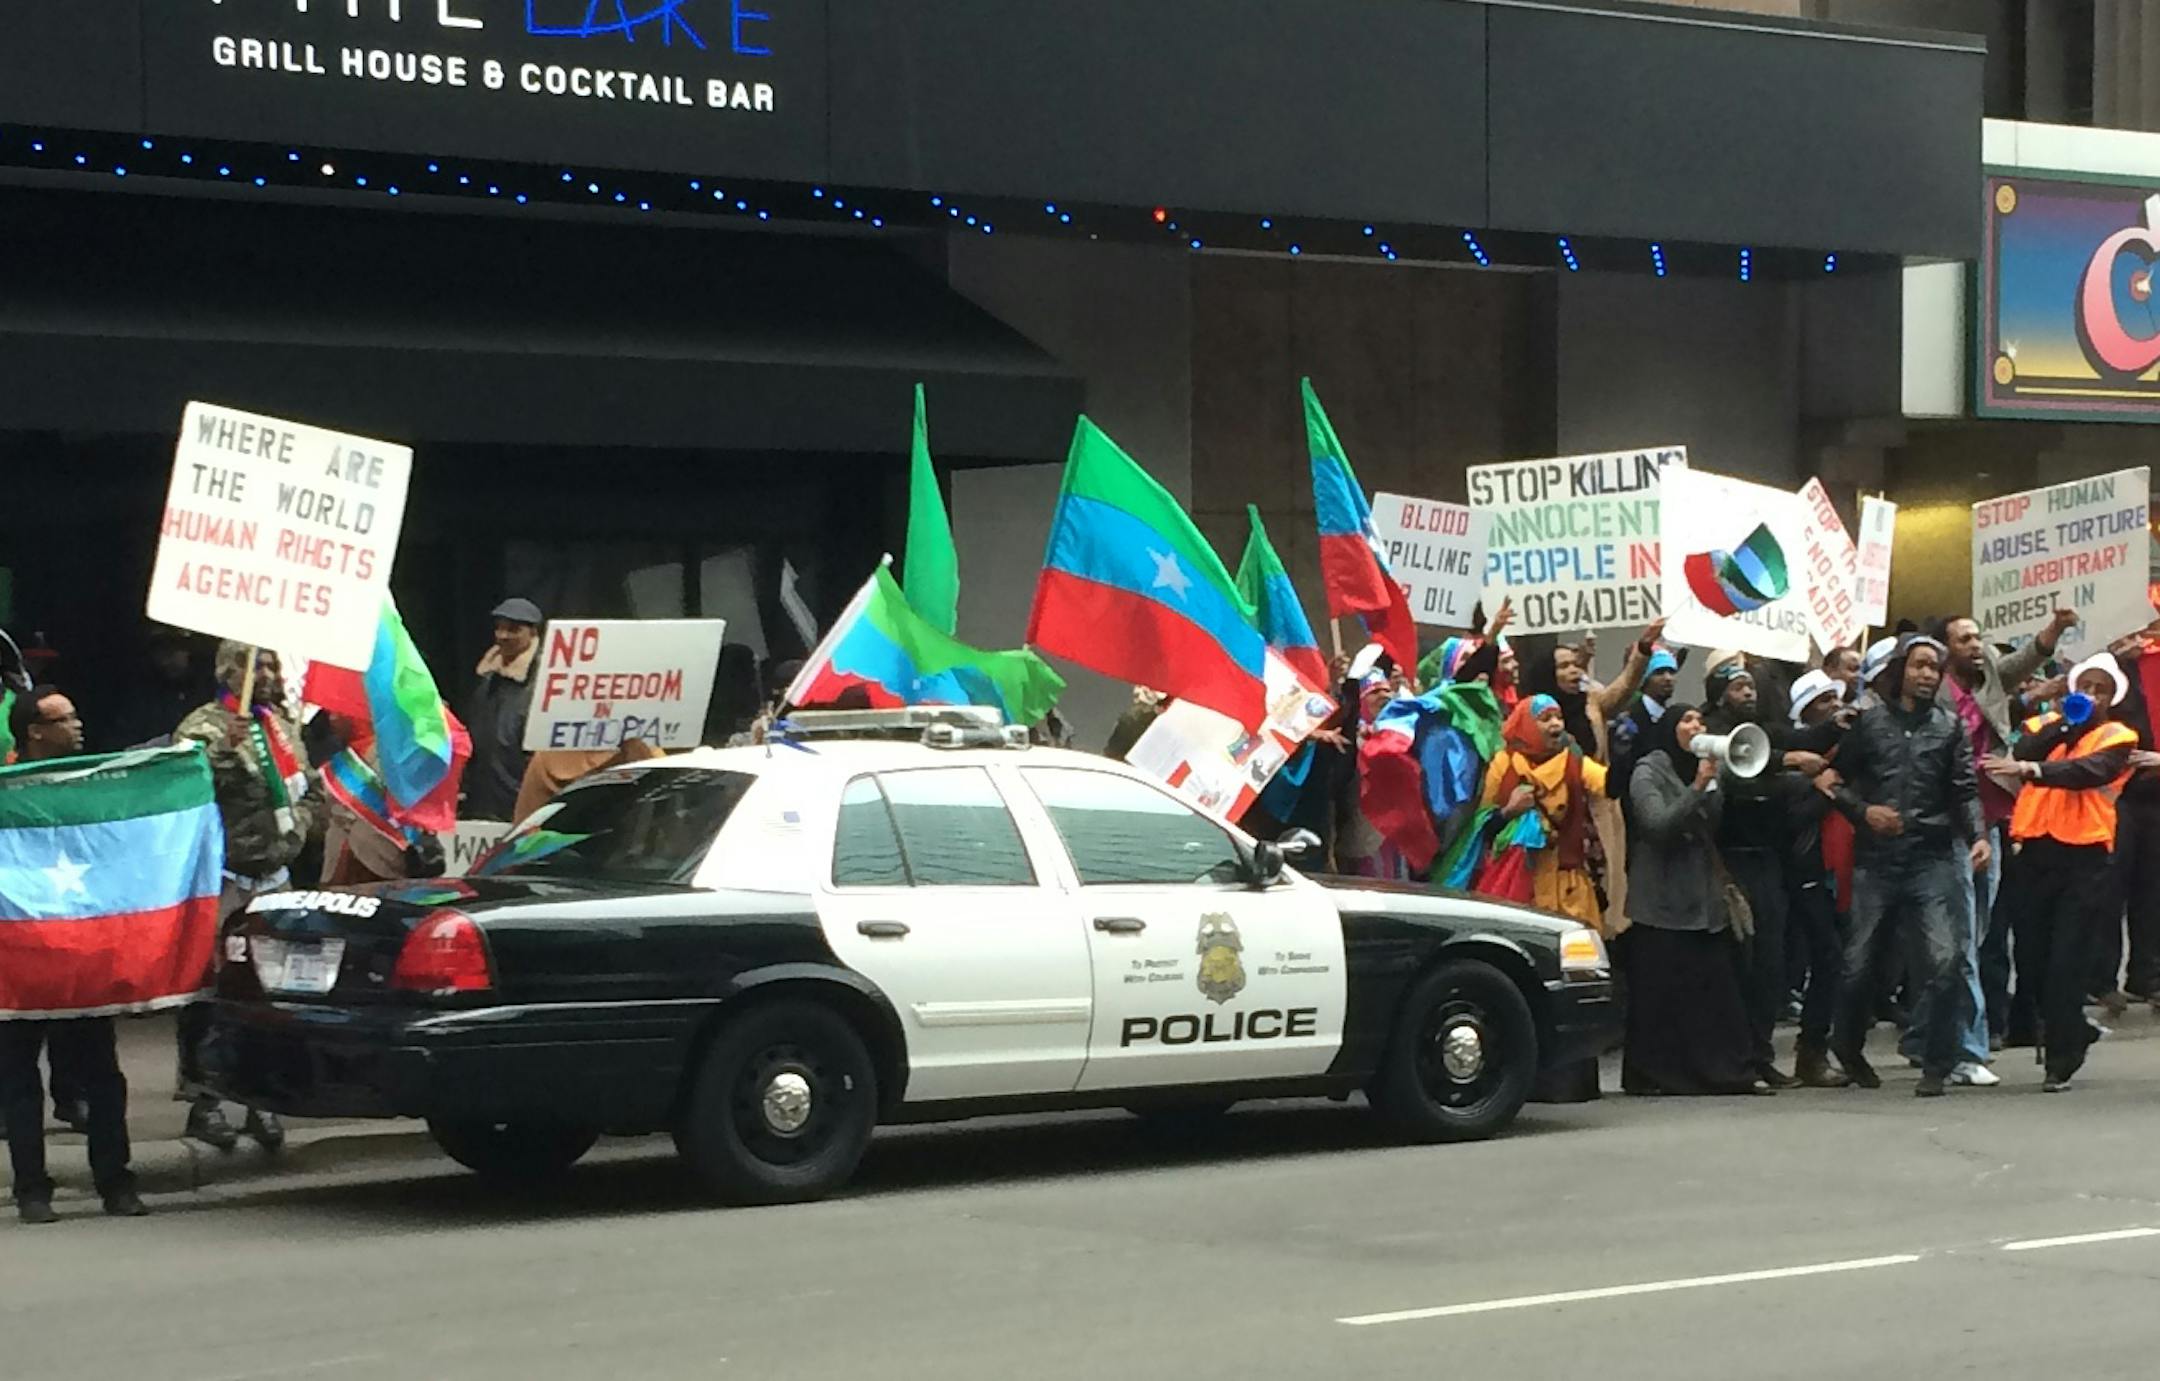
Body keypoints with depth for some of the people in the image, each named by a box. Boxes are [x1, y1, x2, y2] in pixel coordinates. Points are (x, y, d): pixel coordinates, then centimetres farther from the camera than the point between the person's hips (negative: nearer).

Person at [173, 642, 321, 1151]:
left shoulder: (283, 725, 13)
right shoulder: (203, 728, -10)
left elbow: (310, 786, 26)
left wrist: (301, 821, 8)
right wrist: (224, 748, -34)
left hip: (274, 878, 7)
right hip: (224, 881, -7)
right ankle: (202, 1099, 4)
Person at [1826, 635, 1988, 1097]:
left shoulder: (1949, 729, 10)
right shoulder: (1869, 723, 7)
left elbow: (1965, 792, 5)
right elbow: (1837, 779, 10)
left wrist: (1977, 836, -11)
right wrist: (1864, 810, -7)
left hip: (1932, 860, 0)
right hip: (1875, 862, 0)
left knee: (1942, 963, -12)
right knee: (1861, 963, 6)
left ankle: (1936, 1066, -2)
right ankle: (1848, 1047, 31)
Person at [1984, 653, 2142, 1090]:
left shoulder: (2116, 738, 4)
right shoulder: (2046, 725, 16)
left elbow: (2089, 771, -17)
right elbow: (2022, 755, -5)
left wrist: (2030, 770, -31)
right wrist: (2063, 723, -7)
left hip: (2084, 860, -4)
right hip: (2033, 854, 4)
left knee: (2066, 964, -7)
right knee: (2031, 959, 6)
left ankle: (2061, 1059, 1)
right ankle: (2070, 1034, 29)